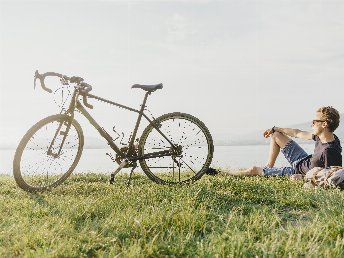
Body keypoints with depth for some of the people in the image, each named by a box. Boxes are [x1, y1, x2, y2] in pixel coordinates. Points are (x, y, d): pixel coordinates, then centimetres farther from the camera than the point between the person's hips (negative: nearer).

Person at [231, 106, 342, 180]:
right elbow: (298, 133, 5)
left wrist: (303, 177, -31)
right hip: (304, 162, 8)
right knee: (276, 135, 17)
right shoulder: (322, 136, -8)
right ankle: (268, 168, 30)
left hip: (300, 172, -8)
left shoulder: (330, 151, -34)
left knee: (254, 169, -3)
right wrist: (274, 129, 16)